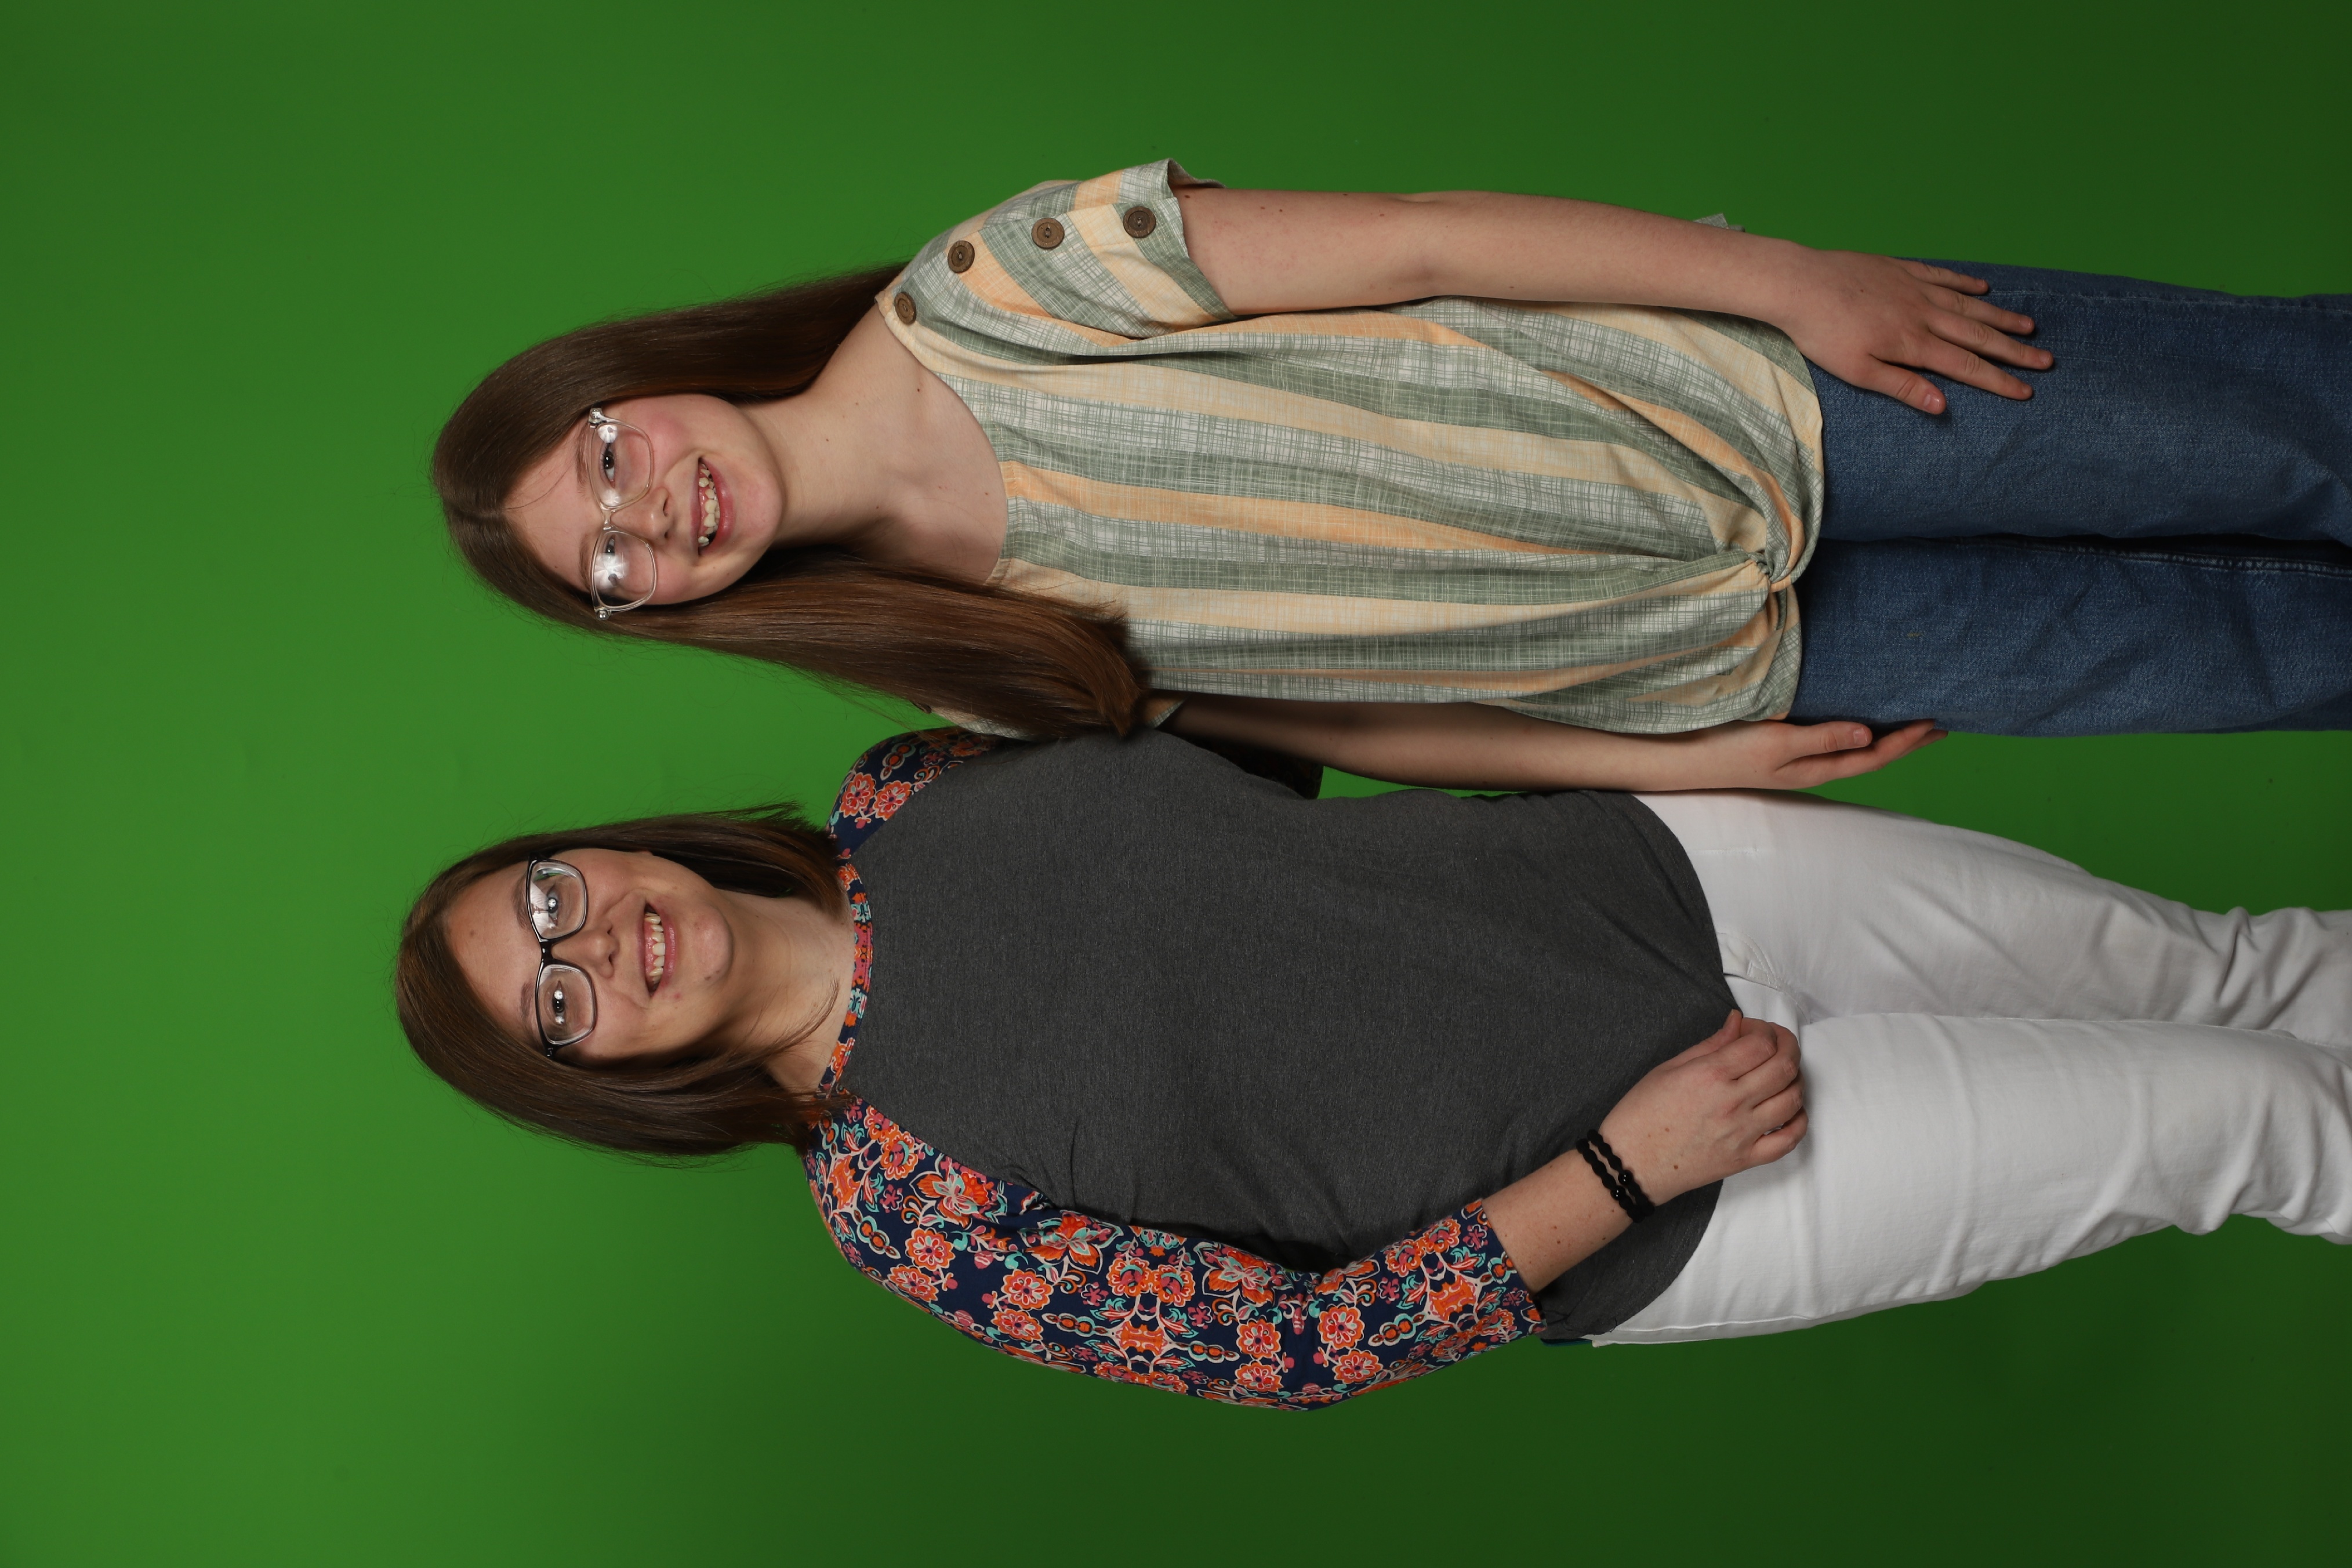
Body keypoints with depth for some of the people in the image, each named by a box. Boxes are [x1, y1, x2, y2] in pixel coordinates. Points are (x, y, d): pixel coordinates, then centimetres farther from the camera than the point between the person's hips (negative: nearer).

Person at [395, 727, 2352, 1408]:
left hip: (1654, 871, 5)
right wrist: (1626, 1163, -21)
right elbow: (1295, 1339, -15)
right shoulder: (903, 1199, -16)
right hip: (1643, 1220, -5)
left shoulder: (901, 788, -2)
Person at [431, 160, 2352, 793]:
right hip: (1706, 672, 1)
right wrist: (1670, 762, -5)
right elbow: (1325, 722, 1)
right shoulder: (985, 657, -3)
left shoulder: (996, 295, -15)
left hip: (1748, 394, -1)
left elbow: (1414, 243, -13)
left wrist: (1788, 277, -13)